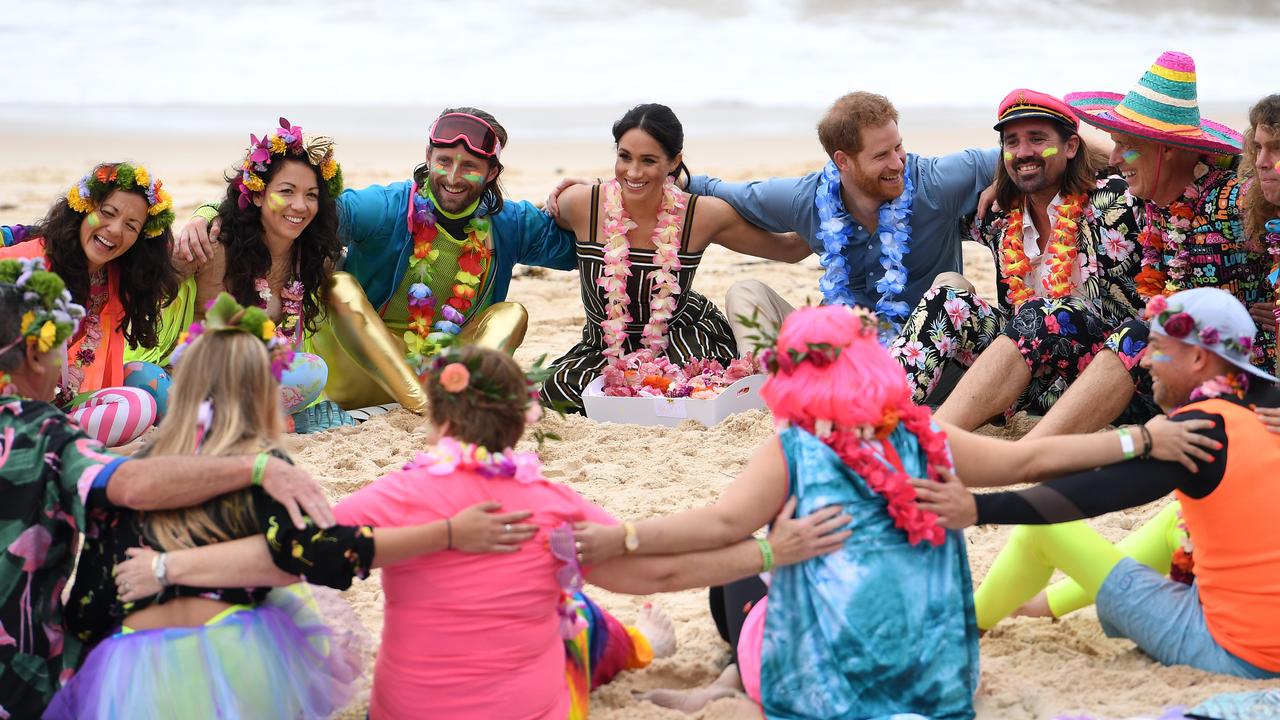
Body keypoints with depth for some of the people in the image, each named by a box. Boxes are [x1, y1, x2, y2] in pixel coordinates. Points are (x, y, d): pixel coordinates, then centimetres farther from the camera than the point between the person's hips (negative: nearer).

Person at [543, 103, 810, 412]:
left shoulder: (703, 215, -17)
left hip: (684, 340, -2)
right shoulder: (580, 204, -16)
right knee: (558, 389, -26)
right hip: (605, 348, 2)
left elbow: (790, 250, -4)